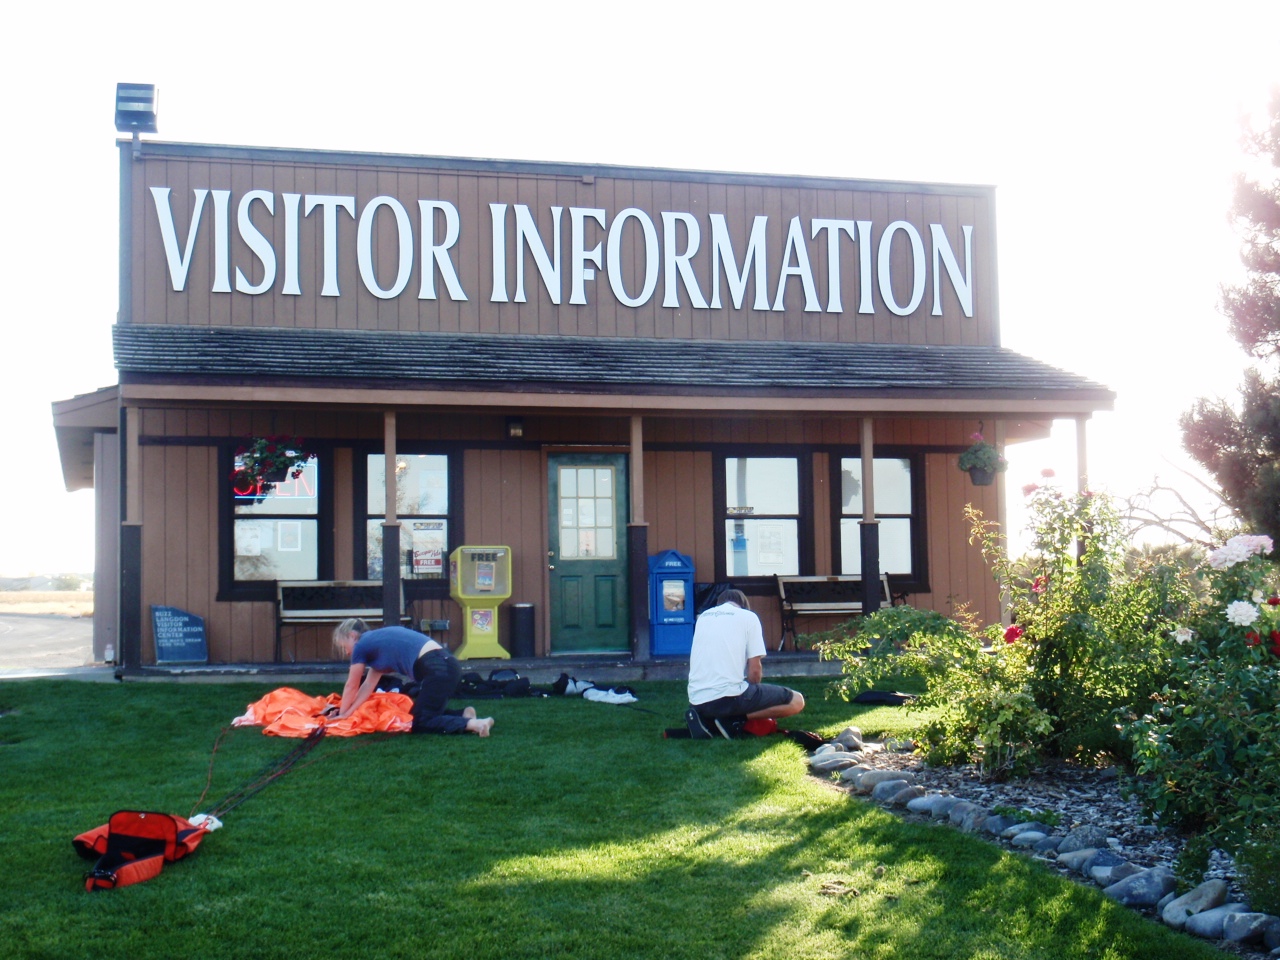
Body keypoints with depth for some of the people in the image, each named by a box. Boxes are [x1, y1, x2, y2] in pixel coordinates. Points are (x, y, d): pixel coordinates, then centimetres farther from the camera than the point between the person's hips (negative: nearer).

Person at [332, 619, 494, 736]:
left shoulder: (362, 646, 3)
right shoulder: (376, 642, 27)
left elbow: (351, 687, 15)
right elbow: (369, 684, 29)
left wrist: (342, 714, 28)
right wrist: (348, 712, 28)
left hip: (438, 669, -9)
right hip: (445, 665, 9)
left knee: (421, 724, -3)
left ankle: (473, 723, -18)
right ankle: (465, 715, 8)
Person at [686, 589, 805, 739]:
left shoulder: (703, 616, 20)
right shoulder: (748, 617, 5)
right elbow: (754, 670, -1)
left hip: (696, 701, 6)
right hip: (728, 696, -6)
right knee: (797, 701, 4)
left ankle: (705, 720, 5)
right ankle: (732, 719, -7)